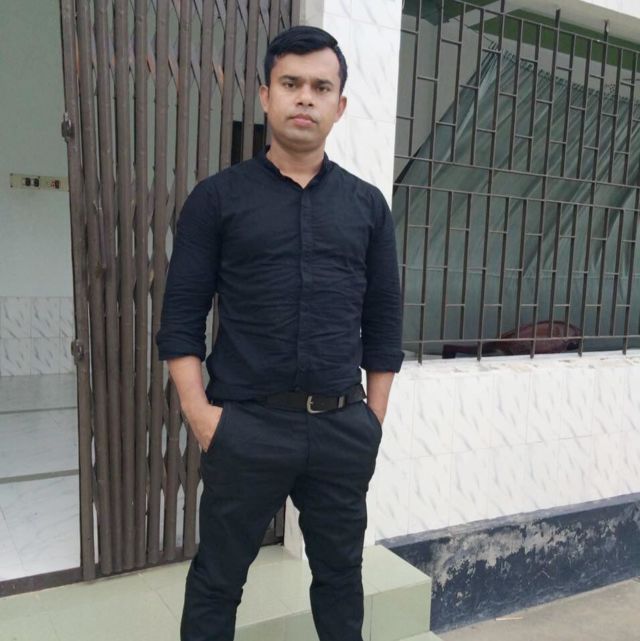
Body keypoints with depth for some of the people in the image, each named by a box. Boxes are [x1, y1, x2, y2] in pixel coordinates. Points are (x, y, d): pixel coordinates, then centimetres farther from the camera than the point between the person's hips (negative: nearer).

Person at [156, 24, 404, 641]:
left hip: (343, 428, 3)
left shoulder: (367, 204, 7)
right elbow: (181, 316, -2)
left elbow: (383, 322, 8)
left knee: (340, 571, 17)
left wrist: (374, 416, 5)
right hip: (246, 425, -2)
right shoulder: (217, 197, 0)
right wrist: (199, 411, -10)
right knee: (218, 576, 12)